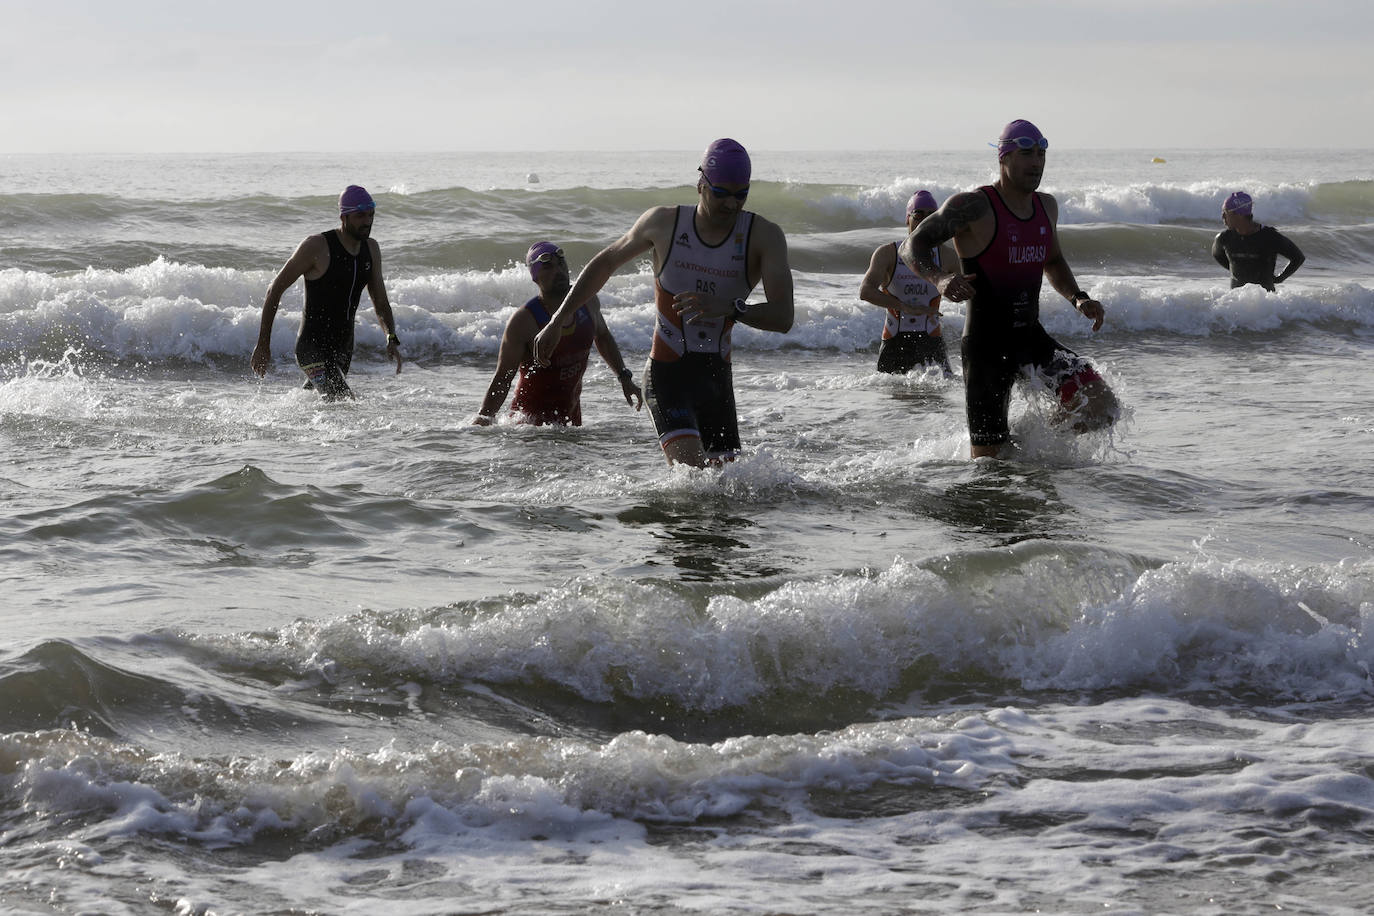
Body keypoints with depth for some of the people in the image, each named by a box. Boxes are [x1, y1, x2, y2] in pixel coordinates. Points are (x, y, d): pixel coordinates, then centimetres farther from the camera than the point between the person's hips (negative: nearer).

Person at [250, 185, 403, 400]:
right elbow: (275, 289, -7)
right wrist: (263, 345, -7)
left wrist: (392, 339, -6)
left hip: (343, 350, 7)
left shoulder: (371, 249, 7)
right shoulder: (317, 247, -14)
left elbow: (381, 303, 14)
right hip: (312, 348, -7)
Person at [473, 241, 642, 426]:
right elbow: (502, 379, -17)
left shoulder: (586, 300, -2)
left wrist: (624, 377, 15)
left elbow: (602, 337, 20)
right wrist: (482, 420, -27)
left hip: (571, 412, 6)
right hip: (532, 416, -6)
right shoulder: (523, 321, -19)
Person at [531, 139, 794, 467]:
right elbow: (605, 263, 13)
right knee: (692, 472, -23)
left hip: (717, 378, 3)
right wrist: (556, 323, 13)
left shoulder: (764, 236, -7)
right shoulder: (663, 223, -5)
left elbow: (783, 318, -17)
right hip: (667, 376, -3)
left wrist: (730, 307, -36)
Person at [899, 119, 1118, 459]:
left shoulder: (1046, 206, 8)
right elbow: (913, 246, -13)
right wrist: (939, 278, -33)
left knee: (1100, 408, -12)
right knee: (988, 461, -4)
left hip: (1032, 338, 6)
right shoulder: (973, 207, -13)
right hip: (987, 346, -6)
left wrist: (1078, 298, 6)